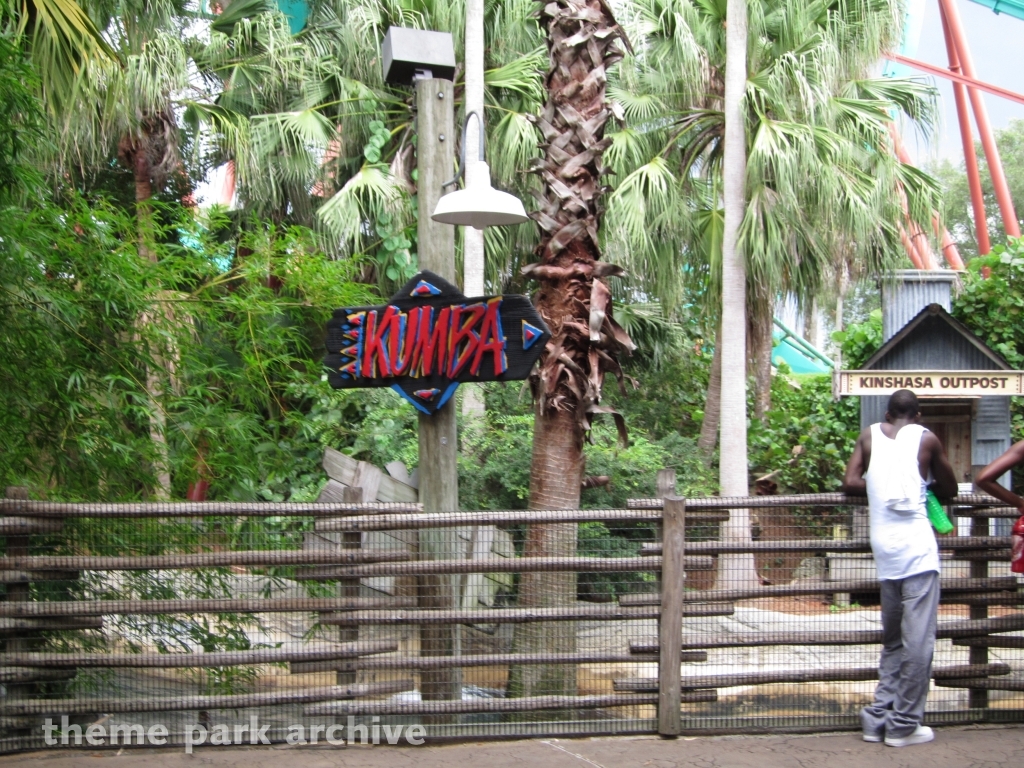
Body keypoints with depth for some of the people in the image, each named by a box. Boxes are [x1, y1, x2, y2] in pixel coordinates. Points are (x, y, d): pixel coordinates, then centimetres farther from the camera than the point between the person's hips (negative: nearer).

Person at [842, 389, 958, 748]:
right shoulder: (927, 439, 4)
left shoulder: (869, 435, 10)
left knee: (892, 637, 16)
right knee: (918, 638, 0)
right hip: (917, 546, -4)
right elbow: (949, 489, 13)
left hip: (885, 547, 4)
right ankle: (904, 724, 2)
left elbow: (850, 483, 3)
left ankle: (879, 717, 16)